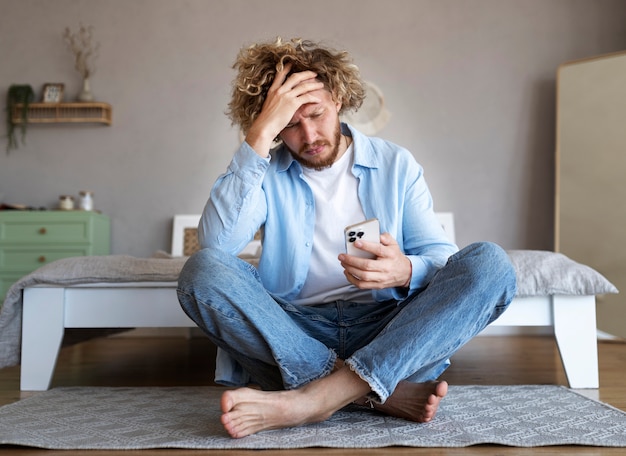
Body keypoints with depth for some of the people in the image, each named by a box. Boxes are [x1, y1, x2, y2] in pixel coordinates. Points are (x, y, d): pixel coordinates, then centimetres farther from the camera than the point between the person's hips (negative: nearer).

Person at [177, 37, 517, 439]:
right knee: (203, 270, -24)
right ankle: (384, 391, -28)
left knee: (490, 263, -22)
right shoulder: (265, 172, 6)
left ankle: (314, 399, -32)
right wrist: (260, 136, -16)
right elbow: (216, 242, -14)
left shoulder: (396, 164, 9)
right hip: (294, 333, 0)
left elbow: (444, 258, 2)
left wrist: (406, 271, -23)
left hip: (388, 331, 1)